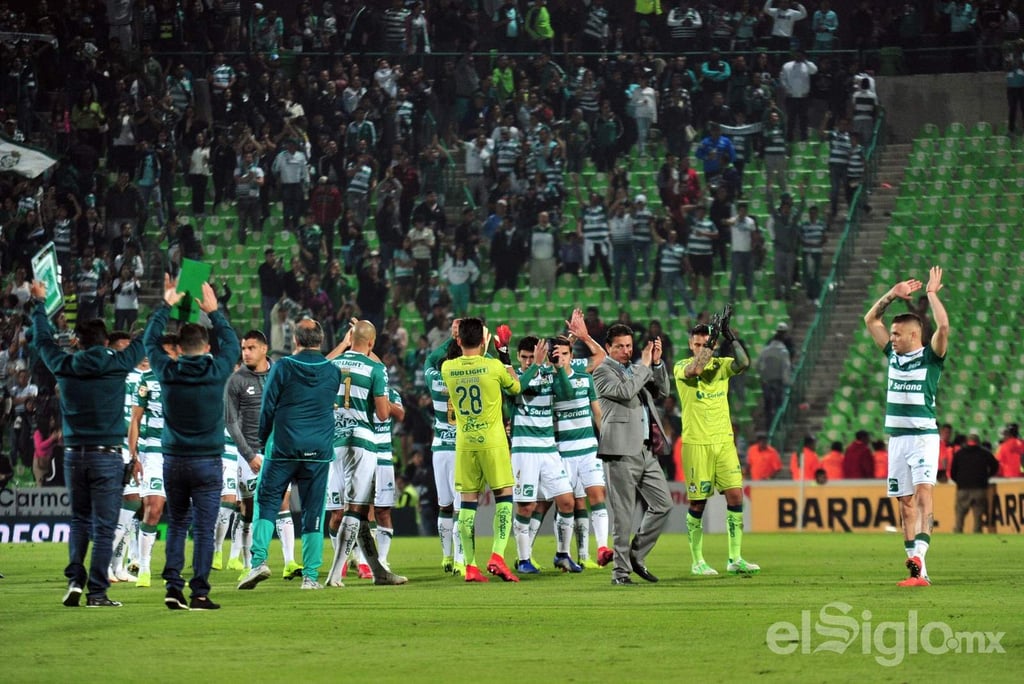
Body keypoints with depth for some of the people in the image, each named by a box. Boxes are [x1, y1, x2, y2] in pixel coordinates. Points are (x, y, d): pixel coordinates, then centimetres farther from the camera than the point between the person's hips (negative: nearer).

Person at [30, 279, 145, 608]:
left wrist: (39, 303, 32)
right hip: (106, 455, -3)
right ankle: (97, 592, -3)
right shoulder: (116, 365, -8)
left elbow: (42, 340, 18)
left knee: (79, 521, 17)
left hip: (74, 454, 3)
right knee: (103, 527, -1)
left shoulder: (64, 366, -1)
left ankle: (74, 580, 4)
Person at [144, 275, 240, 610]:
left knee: (176, 525, 12)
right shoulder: (216, 372, -7)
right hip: (207, 462, -2)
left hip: (174, 461, 2)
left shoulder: (168, 372, -4)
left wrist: (166, 306, 22)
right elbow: (232, 343, 12)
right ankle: (200, 592, -4)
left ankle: (173, 586, 3)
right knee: (204, 530, -1)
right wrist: (214, 312, 22)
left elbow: (150, 340, 14)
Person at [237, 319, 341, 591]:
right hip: (319, 452, 2)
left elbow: (267, 409, 0)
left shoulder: (282, 367, -4)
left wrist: (259, 446, 9)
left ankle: (259, 560, -10)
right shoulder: (333, 371, 5)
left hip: (283, 449, -2)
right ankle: (311, 576, 3)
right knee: (313, 513, 5)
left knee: (266, 504, 6)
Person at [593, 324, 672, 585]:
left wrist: (657, 363, 5)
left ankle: (636, 556, 18)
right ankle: (620, 571, 0)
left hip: (646, 450, 8)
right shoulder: (602, 372, -3)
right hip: (622, 451, -8)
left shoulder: (635, 369, 20)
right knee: (623, 515, -5)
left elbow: (662, 391, 18)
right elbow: (625, 391, -19)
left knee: (662, 504, 7)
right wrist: (644, 365, -9)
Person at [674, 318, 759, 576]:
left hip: (724, 441, 4)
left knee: (736, 495, -4)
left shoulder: (721, 365, 8)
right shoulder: (681, 367, -2)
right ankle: (697, 561, 11)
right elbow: (694, 370, -25)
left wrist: (731, 337, -19)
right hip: (695, 443, -3)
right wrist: (713, 336, -24)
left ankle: (735, 559, 3)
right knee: (698, 502, 0)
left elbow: (744, 363, -12)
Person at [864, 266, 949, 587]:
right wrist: (892, 295, 12)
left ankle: (918, 556, -33)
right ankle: (918, 571, 6)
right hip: (897, 437, 6)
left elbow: (943, 326, -20)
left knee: (923, 493, -19)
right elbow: (870, 320, 19)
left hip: (923, 436, -6)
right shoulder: (893, 355, 12)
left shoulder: (930, 356, -3)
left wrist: (932, 293, -9)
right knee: (906, 502, 5)